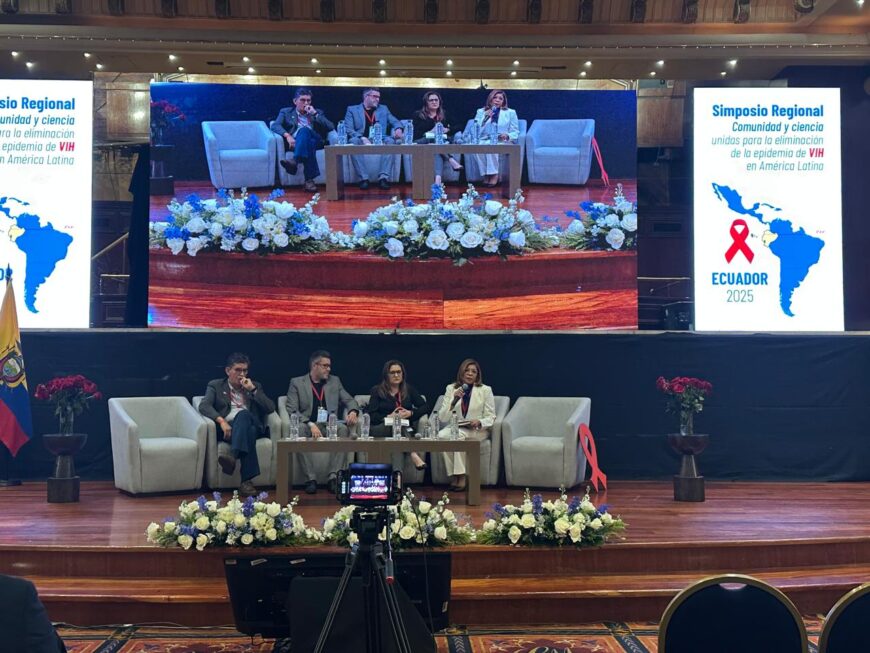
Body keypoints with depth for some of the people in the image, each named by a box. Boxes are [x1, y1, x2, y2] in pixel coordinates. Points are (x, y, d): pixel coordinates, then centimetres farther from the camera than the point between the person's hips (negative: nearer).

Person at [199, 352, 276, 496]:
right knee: (248, 431, -37)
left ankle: (233, 456, -55)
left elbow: (270, 408, 11)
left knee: (243, 414, -36)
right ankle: (246, 480, -48)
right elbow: (204, 406, -1)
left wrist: (252, 390, 1)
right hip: (227, 428, -1)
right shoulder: (215, 386, 18)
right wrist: (221, 421, -19)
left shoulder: (255, 386, 24)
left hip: (252, 425, 1)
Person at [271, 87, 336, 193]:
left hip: (315, 141, 1)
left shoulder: (317, 112, 26)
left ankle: (294, 160, -56)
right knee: (308, 144, -38)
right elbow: (275, 125, 2)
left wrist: (315, 114, 1)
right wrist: (287, 135, -19)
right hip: (295, 142, -1)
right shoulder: (286, 112, 22)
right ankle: (309, 179, -51)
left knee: (304, 130, -35)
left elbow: (331, 127, 10)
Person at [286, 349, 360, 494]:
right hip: (308, 425, -2)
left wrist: (353, 412, -10)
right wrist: (311, 425, -21)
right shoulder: (296, 383, 7)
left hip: (329, 426, 2)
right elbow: (292, 410, -4)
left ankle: (333, 477, -32)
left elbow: (349, 400, 17)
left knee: (343, 428, -30)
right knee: (299, 429, -36)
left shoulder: (334, 381, 18)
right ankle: (311, 479, -32)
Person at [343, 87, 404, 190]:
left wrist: (398, 129, -11)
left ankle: (383, 177, -37)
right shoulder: (352, 109, 12)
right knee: (353, 141, -35)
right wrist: (362, 138, -20)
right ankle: (364, 178, -36)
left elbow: (395, 121, 16)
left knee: (390, 141, -30)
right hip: (361, 141, -2)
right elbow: (348, 129, -2)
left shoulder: (383, 109, 23)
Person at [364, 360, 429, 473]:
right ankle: (413, 454, -44)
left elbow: (425, 407, 10)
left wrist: (411, 413, -9)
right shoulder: (377, 391, 12)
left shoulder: (409, 389, 19)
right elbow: (370, 415, 0)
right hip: (380, 429, -1)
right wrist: (389, 417, -16)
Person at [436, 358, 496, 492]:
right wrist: (454, 401, -15)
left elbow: (491, 418, 0)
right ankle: (453, 476, -22)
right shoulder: (451, 388, 5)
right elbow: (442, 418, -1)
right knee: (442, 435, -31)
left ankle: (462, 476, -26)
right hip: (454, 426, 2)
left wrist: (479, 422, -21)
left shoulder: (485, 390, 0)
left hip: (477, 430, -2)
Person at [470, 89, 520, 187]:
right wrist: (485, 117, -5)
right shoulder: (481, 112, 17)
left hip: (503, 143, -2)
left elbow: (515, 133, 8)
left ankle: (494, 174, -31)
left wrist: (507, 136, -15)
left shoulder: (510, 113, 15)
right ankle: (486, 174, -29)